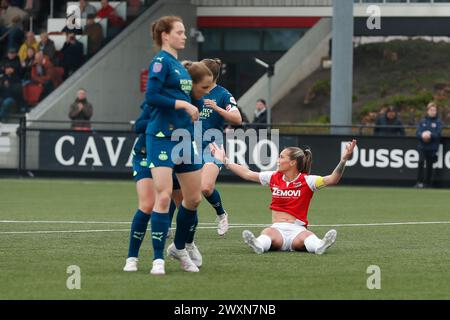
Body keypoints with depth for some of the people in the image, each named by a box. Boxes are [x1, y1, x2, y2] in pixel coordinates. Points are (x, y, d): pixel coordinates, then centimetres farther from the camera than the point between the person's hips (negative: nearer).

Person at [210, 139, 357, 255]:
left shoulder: (306, 181, 1)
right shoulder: (274, 177, 14)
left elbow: (331, 180, -11)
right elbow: (247, 174, 23)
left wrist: (344, 160, -25)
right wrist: (225, 161, 26)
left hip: (297, 229, -2)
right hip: (277, 229, 2)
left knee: (305, 237, -38)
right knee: (268, 232, -35)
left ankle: (320, 246, -69)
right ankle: (258, 245, -67)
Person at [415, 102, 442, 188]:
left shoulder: (438, 122, 1)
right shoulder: (422, 121, 9)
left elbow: (438, 134, -8)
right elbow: (417, 133, 3)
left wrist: (430, 135, -24)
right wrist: (422, 135, -18)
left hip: (432, 148, -1)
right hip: (422, 146, 1)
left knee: (429, 165, 3)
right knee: (421, 162, -15)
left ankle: (427, 183, 14)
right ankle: (419, 182, -13)